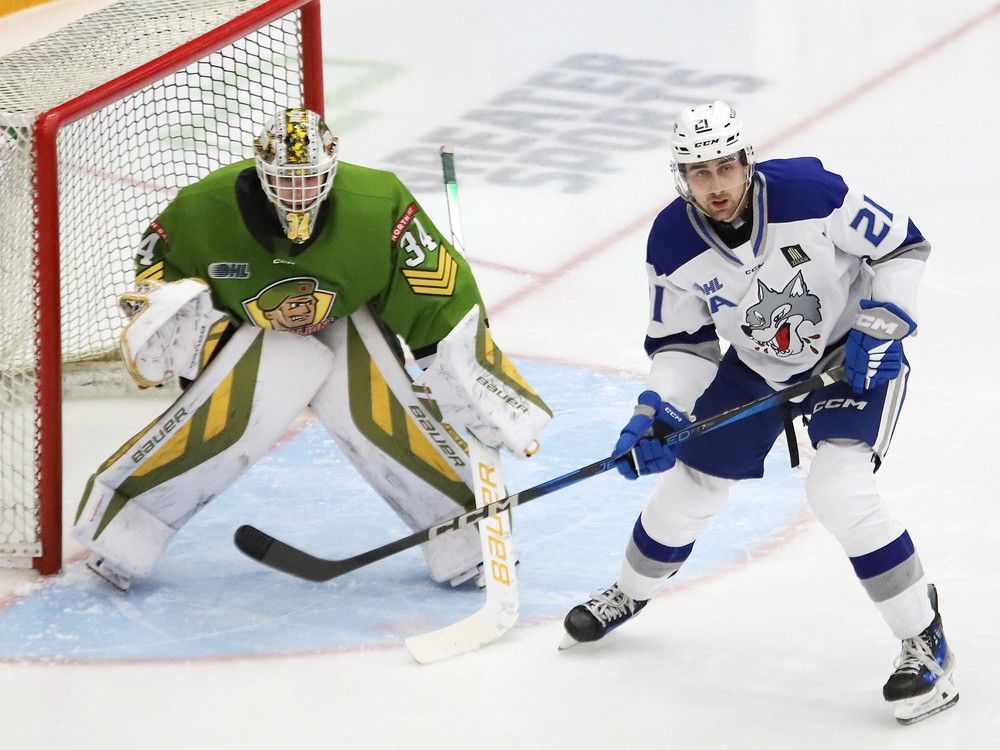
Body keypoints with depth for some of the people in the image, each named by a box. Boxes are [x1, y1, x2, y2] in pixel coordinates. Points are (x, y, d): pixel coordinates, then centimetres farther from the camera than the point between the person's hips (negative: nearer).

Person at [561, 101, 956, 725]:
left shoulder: (809, 192, -31)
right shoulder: (673, 244, -18)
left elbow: (901, 245, -17)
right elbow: (682, 341, -5)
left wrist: (880, 327, -25)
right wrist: (657, 413, -19)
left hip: (852, 354, -5)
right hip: (755, 366, 5)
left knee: (839, 492, -23)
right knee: (692, 481, 13)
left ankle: (926, 645, -11)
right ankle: (630, 593, 44)